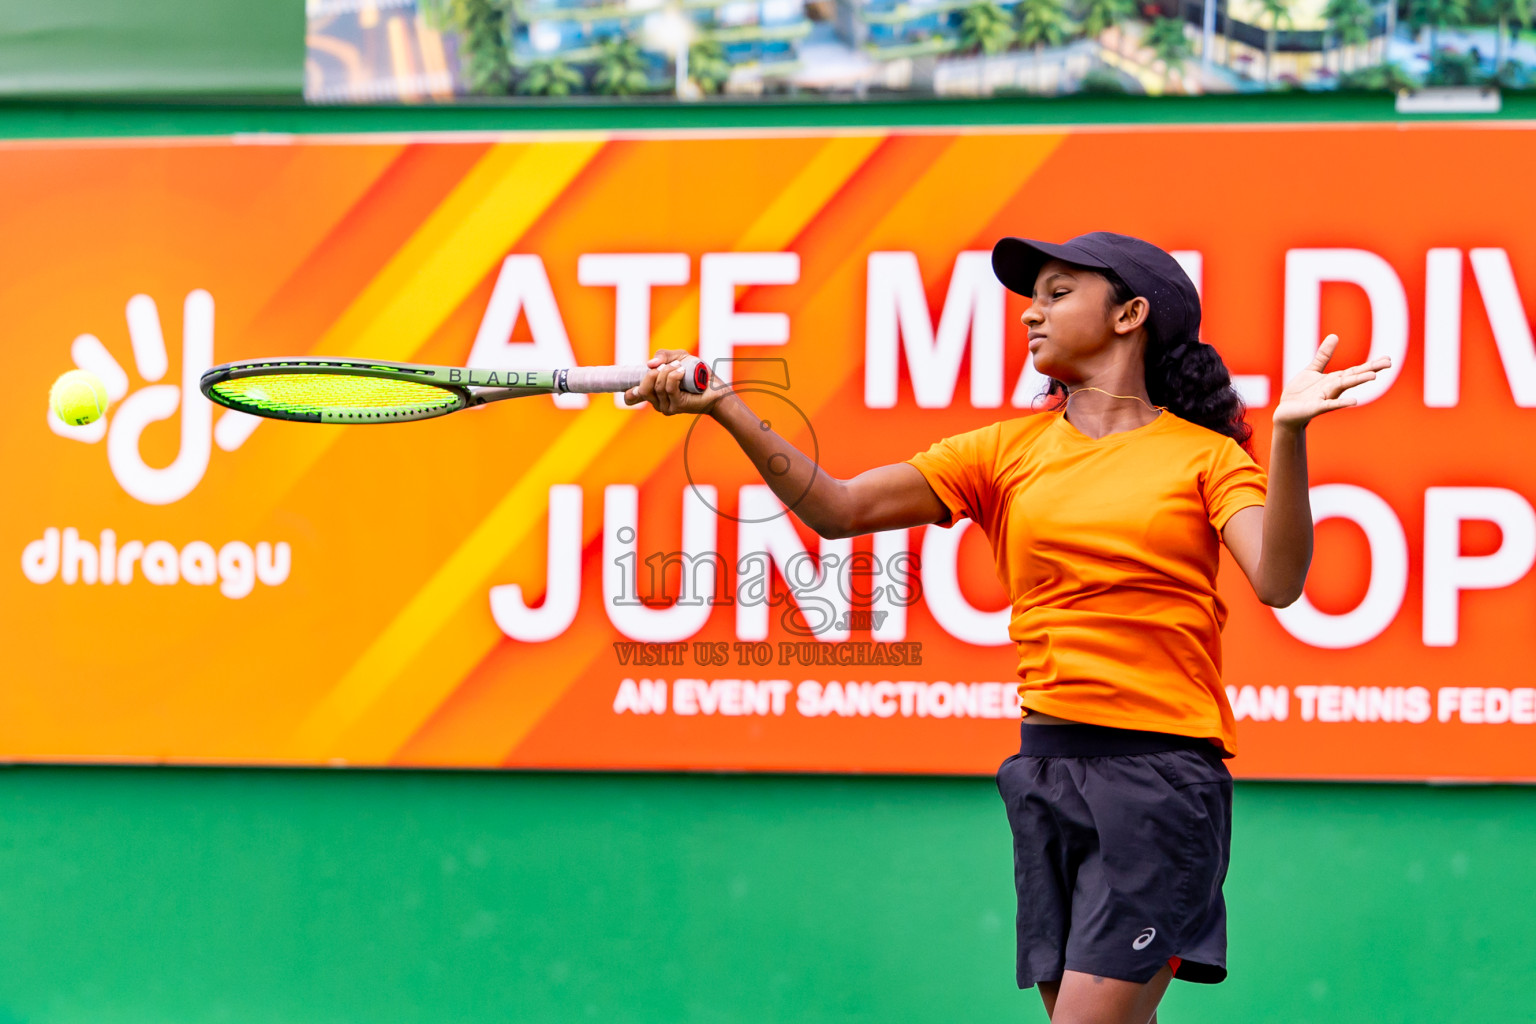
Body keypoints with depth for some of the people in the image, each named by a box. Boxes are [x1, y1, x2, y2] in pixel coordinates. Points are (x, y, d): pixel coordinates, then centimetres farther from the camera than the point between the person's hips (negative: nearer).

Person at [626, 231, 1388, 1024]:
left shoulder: (1205, 454, 2)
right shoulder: (1009, 451, 11)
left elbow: (1277, 580, -14)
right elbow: (838, 509, 5)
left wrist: (1288, 431, -26)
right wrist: (724, 408, -6)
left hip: (1161, 778, -4)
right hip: (1047, 771, 4)